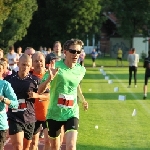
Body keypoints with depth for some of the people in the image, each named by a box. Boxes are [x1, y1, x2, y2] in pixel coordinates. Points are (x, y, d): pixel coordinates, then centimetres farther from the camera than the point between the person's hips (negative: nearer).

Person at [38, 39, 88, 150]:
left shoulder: (81, 70, -1)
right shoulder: (55, 67, -13)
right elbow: (40, 91, -16)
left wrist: (83, 100, 27)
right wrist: (50, 78, -32)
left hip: (72, 113, 1)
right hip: (54, 112, -1)